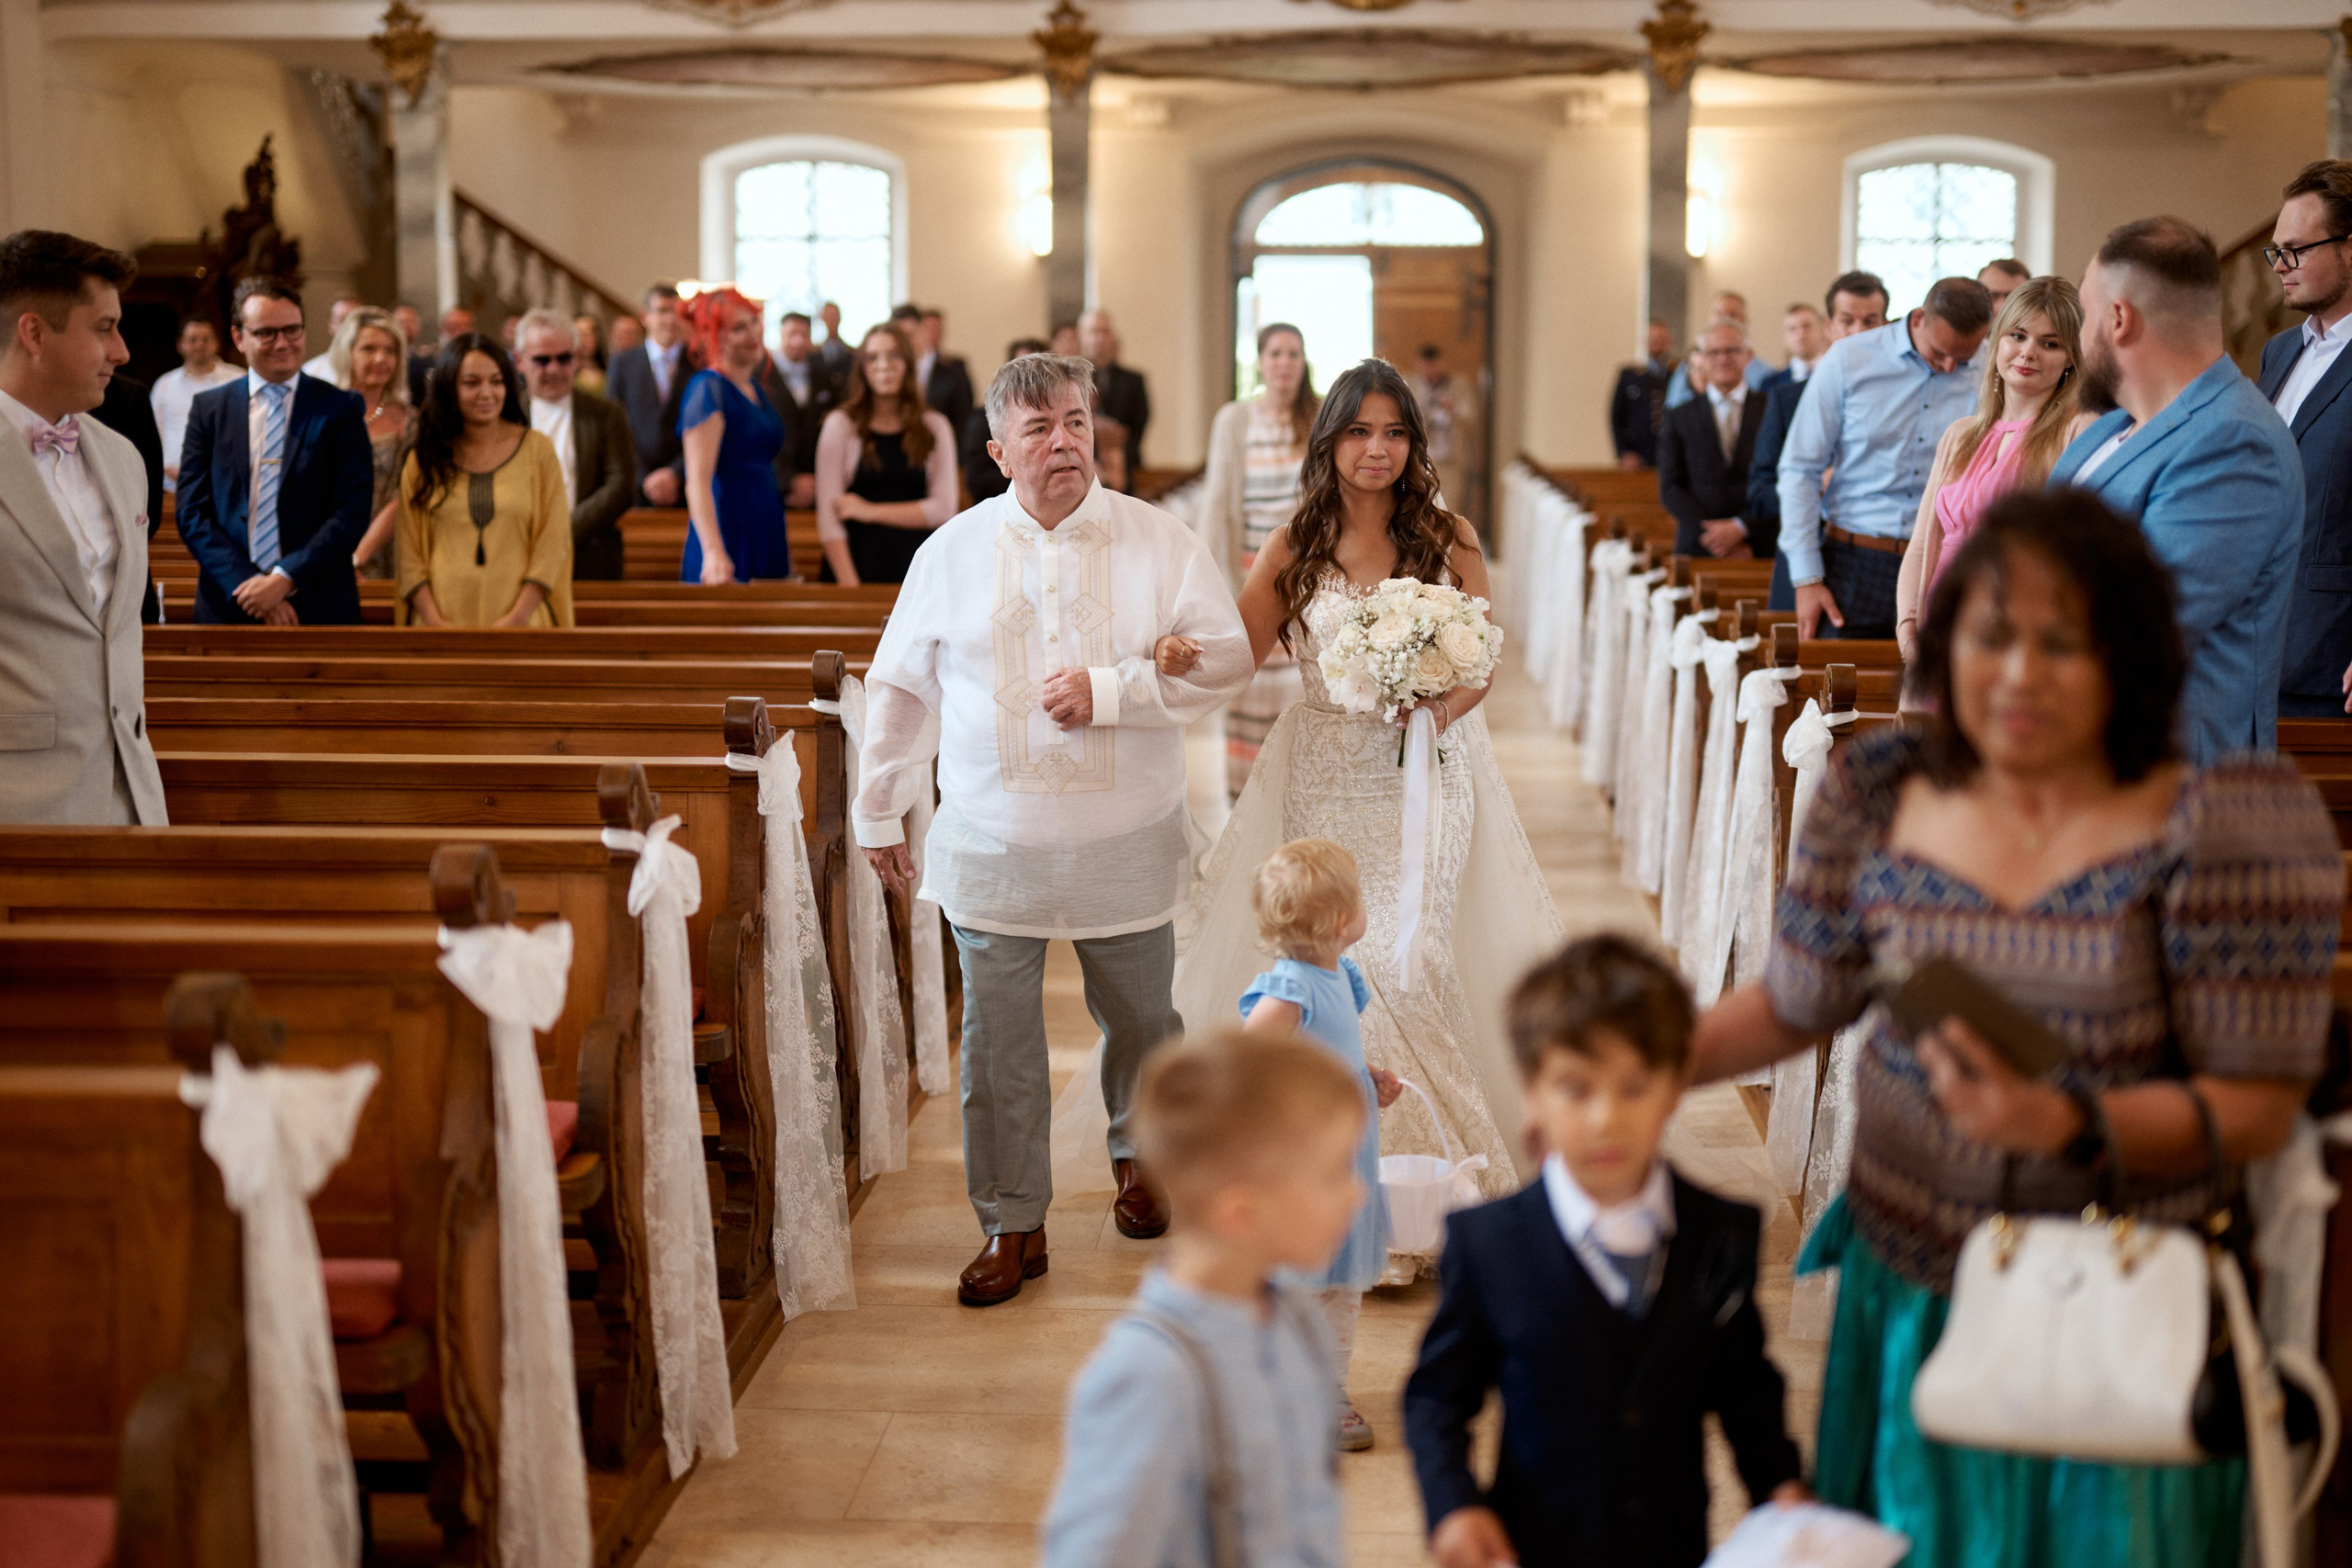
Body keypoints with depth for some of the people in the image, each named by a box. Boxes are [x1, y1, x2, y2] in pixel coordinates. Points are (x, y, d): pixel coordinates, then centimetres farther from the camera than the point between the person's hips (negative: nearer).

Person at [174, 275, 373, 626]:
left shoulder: (341, 408, 2)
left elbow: (352, 512, -6)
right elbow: (191, 514, 2)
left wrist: (285, 578, -15)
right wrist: (245, 583, -12)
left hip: (320, 610, -1)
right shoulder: (208, 409, 7)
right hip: (229, 607, 1)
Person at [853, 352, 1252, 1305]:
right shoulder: (952, 554, 2)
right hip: (993, 844, 1)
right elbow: (901, 688, 9)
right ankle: (1013, 1225, 16)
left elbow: (1224, 659, -8)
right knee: (997, 1041, 3)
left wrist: (1108, 690, -19)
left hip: (1126, 845, 0)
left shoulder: (1160, 543, -3)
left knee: (1141, 1021, 15)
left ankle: (1136, 1158, 43)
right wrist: (880, 812, 12)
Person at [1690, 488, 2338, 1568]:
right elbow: (1795, 1001, 9)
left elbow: (2260, 1105, -13)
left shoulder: (2212, 830, -14)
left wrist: (2069, 1124, -28)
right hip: (1904, 1286, 3)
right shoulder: (1884, 797, -3)